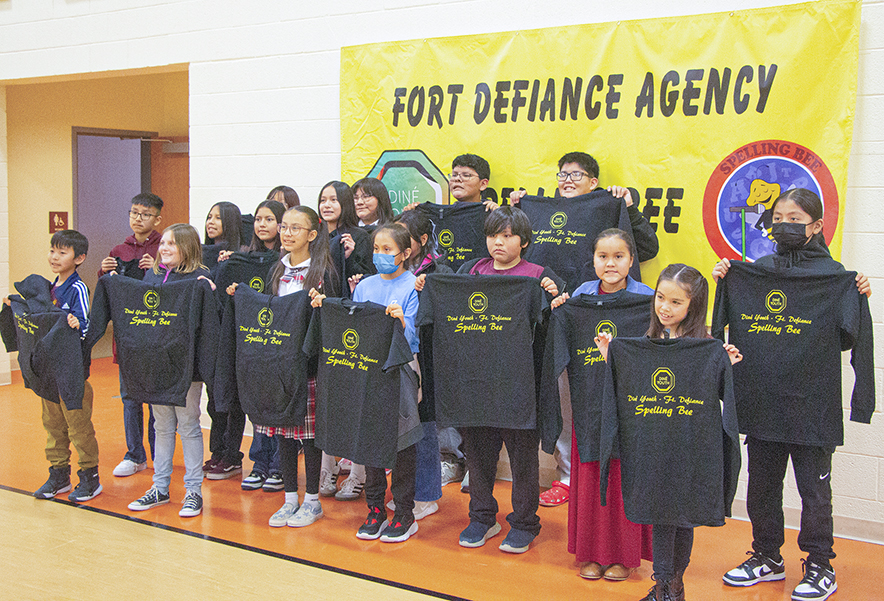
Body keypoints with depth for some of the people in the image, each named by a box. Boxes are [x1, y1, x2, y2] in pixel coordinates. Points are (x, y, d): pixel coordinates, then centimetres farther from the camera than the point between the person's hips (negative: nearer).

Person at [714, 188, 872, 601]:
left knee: (814, 484, 4)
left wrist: (859, 298, -16)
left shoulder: (832, 272, -3)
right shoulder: (758, 269, 6)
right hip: (762, 393, 4)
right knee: (762, 481, 13)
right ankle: (767, 556, 29)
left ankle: (820, 566, 19)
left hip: (811, 397, -4)